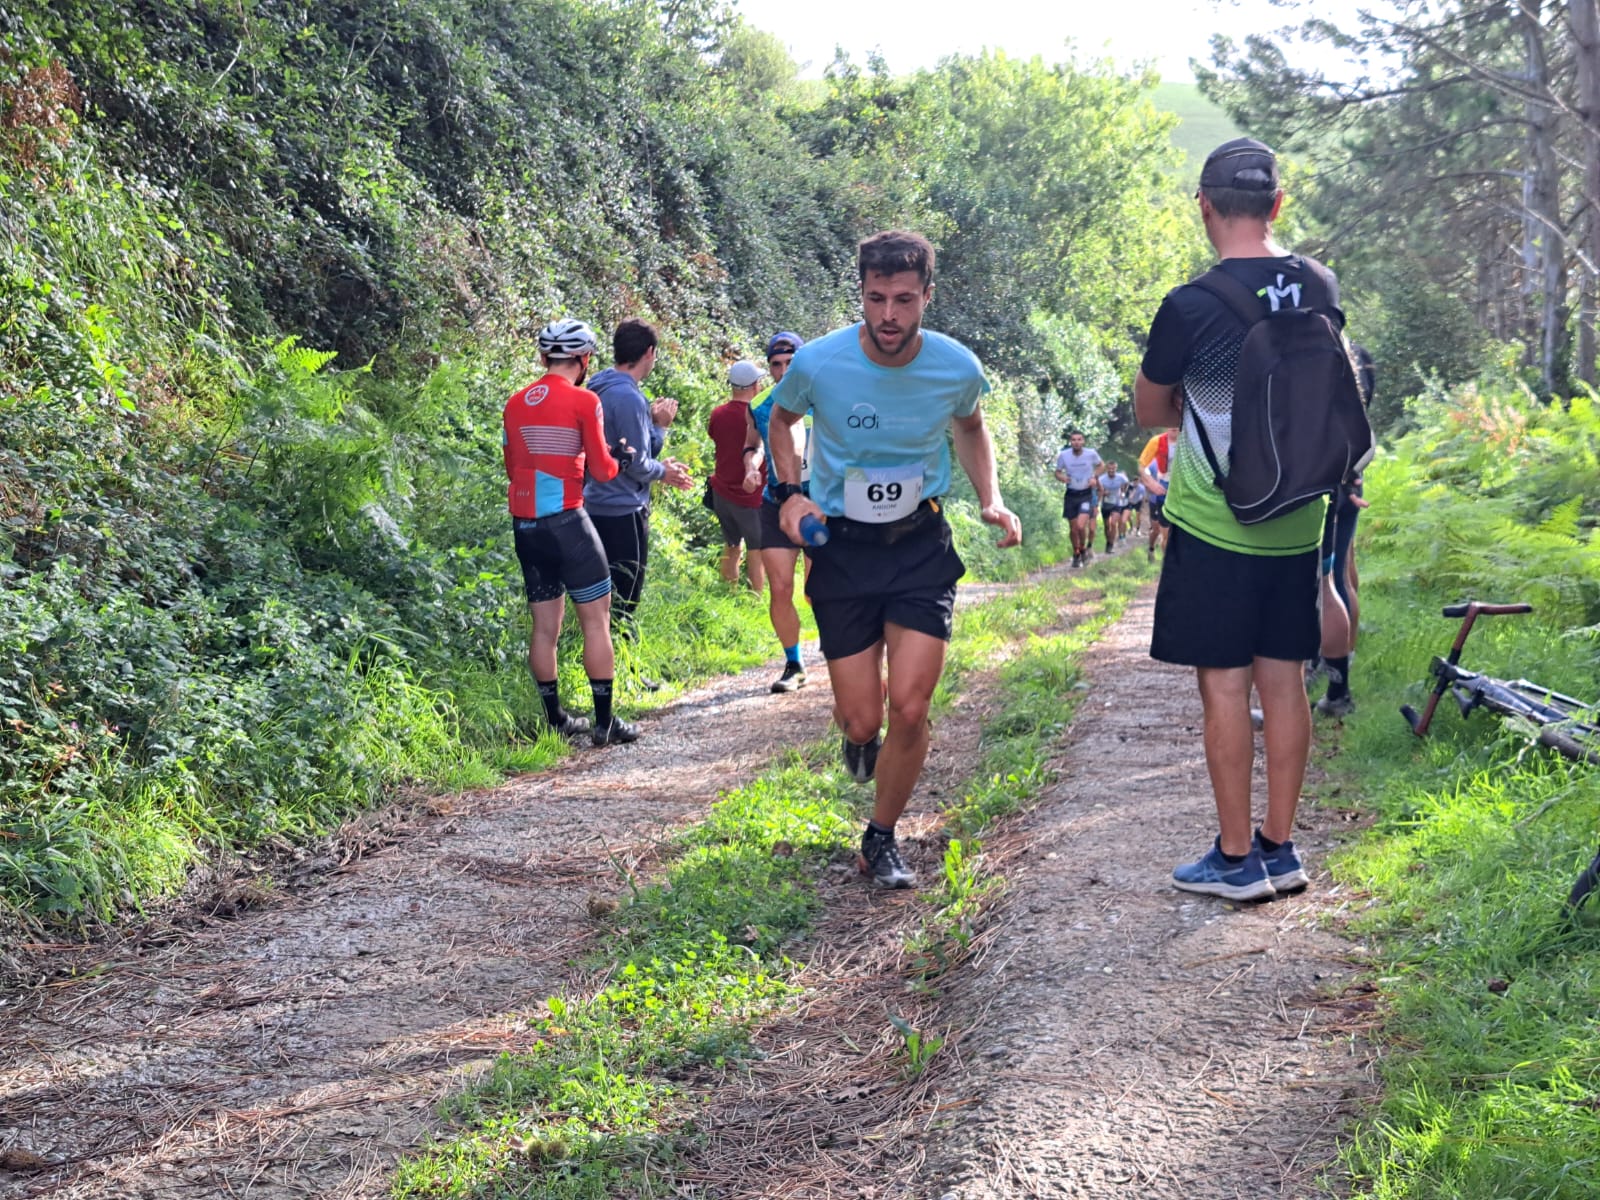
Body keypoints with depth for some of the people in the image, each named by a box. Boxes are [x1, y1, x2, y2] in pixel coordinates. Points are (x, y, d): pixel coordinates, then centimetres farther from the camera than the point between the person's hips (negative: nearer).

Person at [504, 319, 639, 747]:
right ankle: (605, 721, 0)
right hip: (566, 519, -6)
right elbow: (601, 470, -7)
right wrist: (622, 458, 13)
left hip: (524, 522, 6)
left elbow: (513, 469, 16)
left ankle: (556, 720, 16)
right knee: (596, 619, 1)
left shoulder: (515, 403, 10)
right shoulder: (584, 400, -7)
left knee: (545, 625, 12)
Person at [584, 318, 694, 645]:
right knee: (624, 600, -1)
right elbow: (636, 465, -20)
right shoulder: (628, 398, -21)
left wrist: (656, 425, 4)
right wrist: (664, 473, -1)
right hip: (624, 511, -10)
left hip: (597, 505, 10)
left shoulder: (602, 390, 9)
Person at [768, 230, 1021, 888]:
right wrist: (790, 493, -8)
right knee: (863, 719, 0)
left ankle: (881, 840, 14)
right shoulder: (818, 363, -15)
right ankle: (858, 738, 42)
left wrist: (991, 499, 0)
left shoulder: (957, 367, -10)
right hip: (842, 546, -1)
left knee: (909, 709, -10)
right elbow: (780, 421, 8)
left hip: (922, 544, 1)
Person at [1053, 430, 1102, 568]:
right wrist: (1062, 477, -18)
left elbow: (1099, 466, 10)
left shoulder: (1091, 454, -11)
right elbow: (1057, 472, 4)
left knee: (1081, 525, -18)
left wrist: (1094, 477, -7)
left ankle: (1083, 550, 8)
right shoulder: (1063, 455, -11)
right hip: (1071, 494, 2)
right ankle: (1076, 555, 28)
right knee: (1074, 528, 7)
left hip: (1086, 494, -2)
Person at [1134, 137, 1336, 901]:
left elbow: (1150, 411, -1)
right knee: (1282, 682, 10)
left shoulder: (1191, 306, -16)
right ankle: (1280, 849, 19)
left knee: (1224, 687, 2)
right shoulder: (1321, 289, 1)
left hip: (1213, 528, -5)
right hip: (1295, 524, 5)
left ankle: (1236, 859, 9)